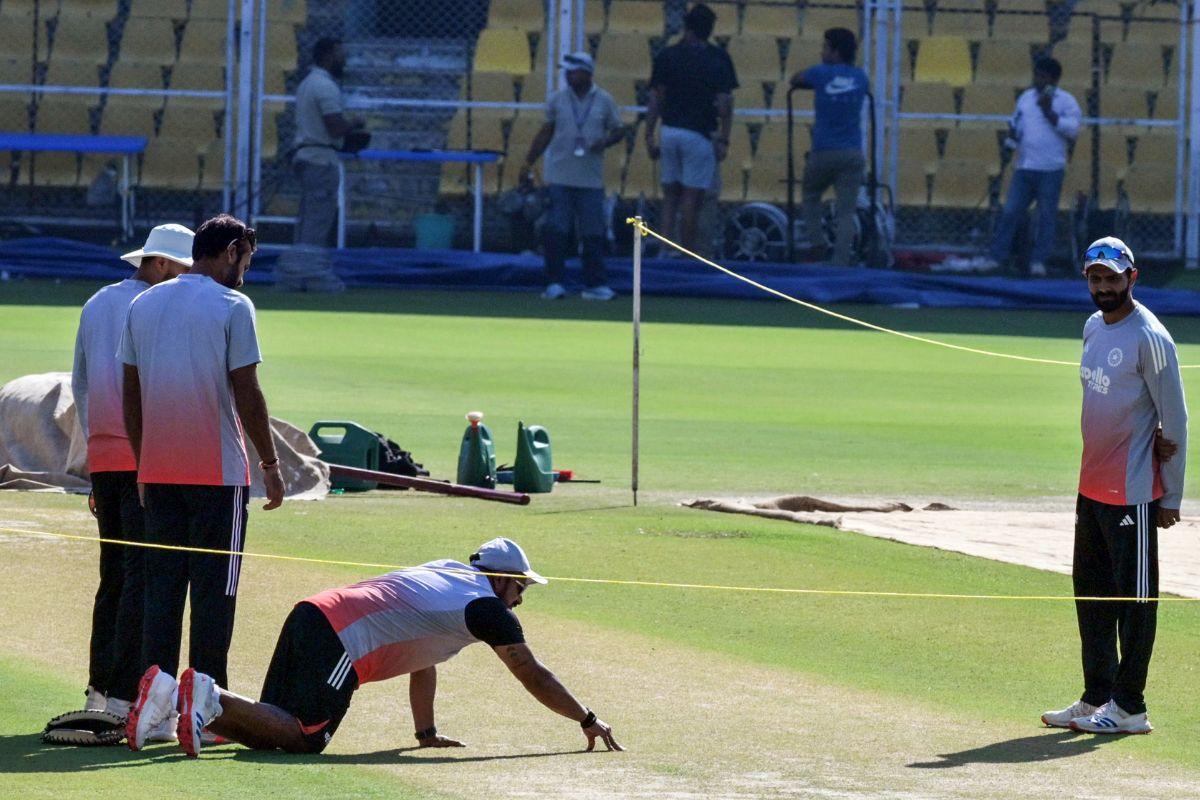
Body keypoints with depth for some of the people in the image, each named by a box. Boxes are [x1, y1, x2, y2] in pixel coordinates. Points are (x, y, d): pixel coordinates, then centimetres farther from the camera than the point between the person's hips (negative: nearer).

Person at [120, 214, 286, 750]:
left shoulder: (143, 305, 10)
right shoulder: (232, 307, -8)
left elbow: (130, 393, 11)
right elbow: (246, 394, -10)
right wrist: (270, 464, -2)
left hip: (157, 471, 5)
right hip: (217, 470, -5)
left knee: (160, 586, 8)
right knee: (213, 588, 0)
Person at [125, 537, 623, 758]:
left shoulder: (444, 572, 31)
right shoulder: (486, 606, 5)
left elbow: (421, 662, 39)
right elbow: (533, 677, 9)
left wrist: (426, 733, 41)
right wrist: (588, 720, 19)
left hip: (310, 614, 9)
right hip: (339, 641, -9)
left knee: (267, 732, 8)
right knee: (303, 737, -15)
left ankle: (170, 692, -5)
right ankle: (210, 698, -29)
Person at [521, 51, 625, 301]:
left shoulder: (604, 101, 2)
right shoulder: (557, 99, 4)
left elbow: (618, 131, 7)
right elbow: (545, 133, 11)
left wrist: (605, 142, -15)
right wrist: (528, 163, 8)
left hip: (591, 179, 0)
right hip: (559, 176, 0)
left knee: (593, 233, 2)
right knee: (556, 231, -4)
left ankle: (594, 285, 9)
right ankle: (555, 283, 1)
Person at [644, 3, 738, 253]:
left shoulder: (666, 56, 4)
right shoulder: (718, 59, -3)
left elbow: (655, 101, 2)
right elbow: (725, 104, -7)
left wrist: (650, 136, 6)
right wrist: (723, 140, -3)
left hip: (669, 132, 3)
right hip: (699, 134, -3)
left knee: (670, 196, 11)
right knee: (692, 197, -1)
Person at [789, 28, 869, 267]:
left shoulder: (821, 74, -2)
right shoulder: (859, 77, 9)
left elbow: (795, 80, 18)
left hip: (824, 151, -2)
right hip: (852, 154, 2)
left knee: (811, 196, 22)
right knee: (846, 211, -2)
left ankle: (817, 245, 8)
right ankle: (841, 263, -11)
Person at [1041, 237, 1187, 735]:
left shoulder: (1149, 338, -14)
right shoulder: (1093, 328, 11)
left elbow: (1176, 421, -13)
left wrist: (1171, 497, -13)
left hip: (1133, 492, -9)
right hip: (1092, 486, 9)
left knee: (1134, 597, -3)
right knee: (1091, 595, 14)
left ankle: (1129, 709, 0)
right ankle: (1096, 699, 23)